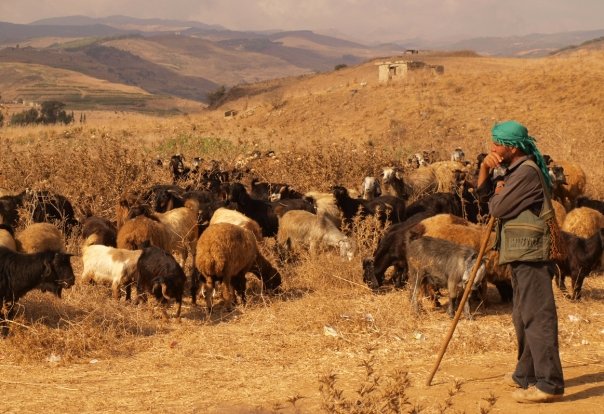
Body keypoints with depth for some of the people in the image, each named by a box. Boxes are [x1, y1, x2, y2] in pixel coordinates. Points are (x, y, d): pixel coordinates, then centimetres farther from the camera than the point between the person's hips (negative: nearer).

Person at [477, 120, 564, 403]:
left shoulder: (527, 172, -16)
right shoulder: (514, 171, 17)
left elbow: (497, 207, -17)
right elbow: (483, 191, 20)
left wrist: (497, 194, 5)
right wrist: (486, 166, 3)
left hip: (531, 255, -11)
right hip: (521, 254, 11)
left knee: (537, 316, -12)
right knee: (523, 316, 18)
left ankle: (549, 383, -14)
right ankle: (527, 375, 28)